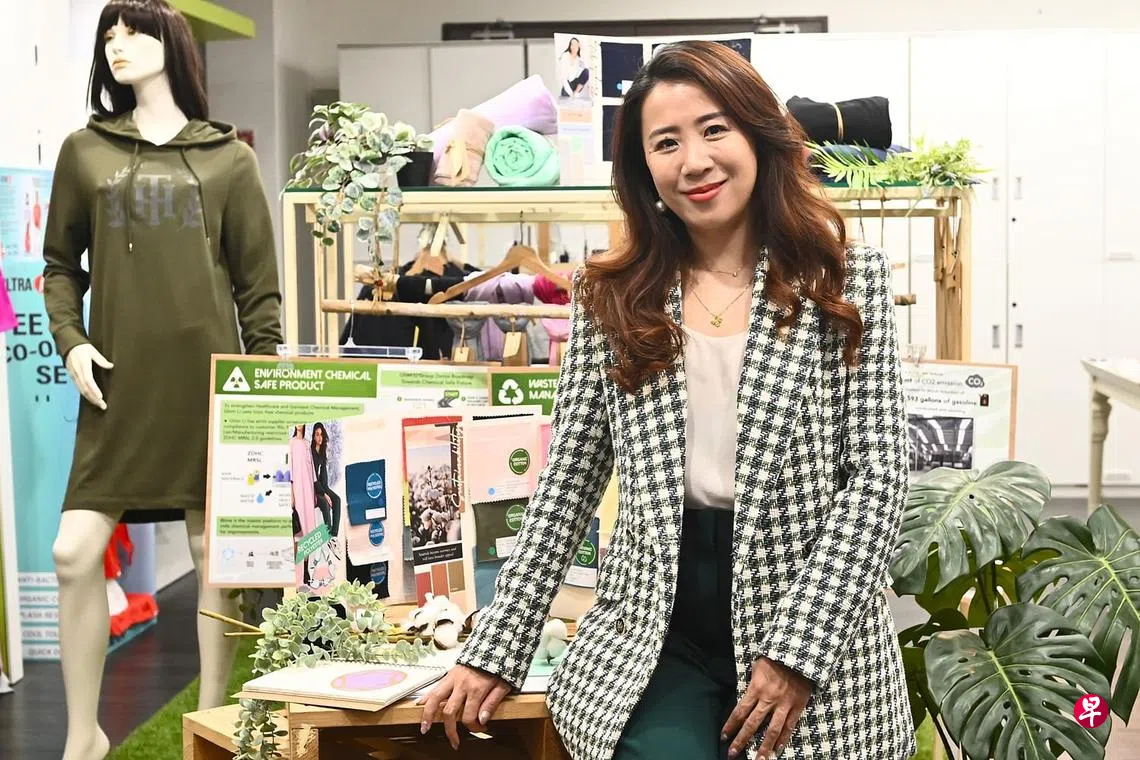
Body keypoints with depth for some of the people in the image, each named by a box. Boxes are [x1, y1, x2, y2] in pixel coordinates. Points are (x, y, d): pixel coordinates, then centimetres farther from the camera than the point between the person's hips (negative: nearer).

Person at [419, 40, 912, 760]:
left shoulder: (849, 279, 0)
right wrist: (497, 651, 3)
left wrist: (797, 648, -14)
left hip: (816, 636, 0)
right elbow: (567, 485, 8)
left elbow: (879, 478, -5)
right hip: (654, 629, 1)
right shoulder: (612, 298, 5)